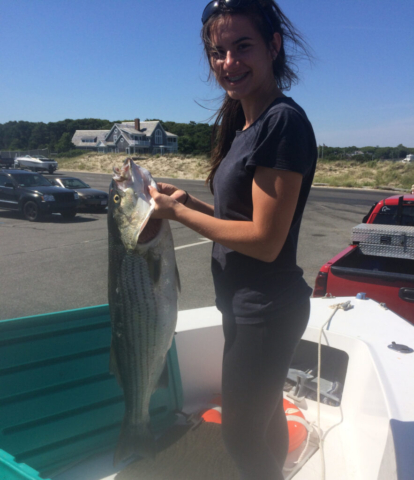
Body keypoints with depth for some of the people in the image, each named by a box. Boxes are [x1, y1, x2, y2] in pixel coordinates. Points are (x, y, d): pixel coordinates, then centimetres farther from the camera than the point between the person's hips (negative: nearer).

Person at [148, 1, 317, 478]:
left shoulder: (284, 121, -21)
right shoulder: (245, 124, 8)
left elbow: (265, 239, -24)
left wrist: (177, 213, -17)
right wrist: (187, 199, 1)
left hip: (265, 309, -9)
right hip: (248, 304, 9)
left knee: (241, 435, 11)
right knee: (266, 414, 27)